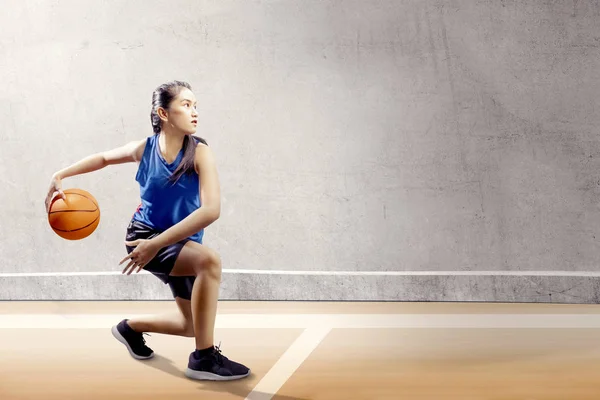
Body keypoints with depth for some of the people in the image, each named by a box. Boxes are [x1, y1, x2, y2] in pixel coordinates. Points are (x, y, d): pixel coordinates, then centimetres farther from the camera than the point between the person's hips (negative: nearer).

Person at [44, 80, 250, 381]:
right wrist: (60, 176, 0)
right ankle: (204, 358, -25)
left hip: (180, 243, 3)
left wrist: (157, 244, -36)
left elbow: (211, 209, -31)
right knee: (209, 260, -32)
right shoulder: (145, 148, -12)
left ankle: (131, 327, 40)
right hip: (144, 235, -3)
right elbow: (104, 158, 11)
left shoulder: (199, 152, -18)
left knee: (191, 325, 12)